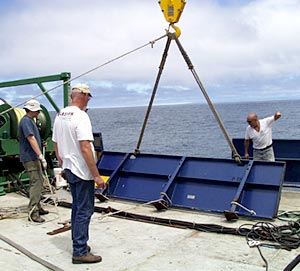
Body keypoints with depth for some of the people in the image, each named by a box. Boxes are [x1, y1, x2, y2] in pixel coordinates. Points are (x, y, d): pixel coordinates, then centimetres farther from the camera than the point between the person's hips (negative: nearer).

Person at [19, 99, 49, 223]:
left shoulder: (30, 120, 17)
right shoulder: (26, 121, -15)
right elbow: (31, 139, -24)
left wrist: (39, 156, 23)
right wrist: (41, 156, -27)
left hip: (34, 157, 11)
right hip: (30, 158, -11)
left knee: (39, 181, 16)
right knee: (36, 182, -12)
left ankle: (37, 207, 26)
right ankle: (33, 212, -11)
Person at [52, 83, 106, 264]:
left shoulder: (59, 116, 7)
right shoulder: (81, 116, -19)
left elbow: (56, 144, 14)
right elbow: (85, 148, -25)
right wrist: (97, 175, -22)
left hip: (69, 169, 9)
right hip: (82, 172, -9)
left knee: (77, 208, 20)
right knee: (84, 211, -1)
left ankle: (79, 244, 31)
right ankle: (80, 252, 5)